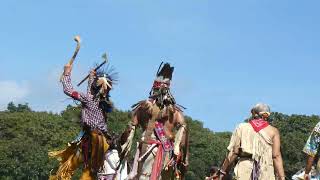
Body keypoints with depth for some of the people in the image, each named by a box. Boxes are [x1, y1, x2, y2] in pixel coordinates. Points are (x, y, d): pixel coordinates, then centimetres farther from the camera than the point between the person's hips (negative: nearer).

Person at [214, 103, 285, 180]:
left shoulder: (241, 128, 10)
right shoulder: (273, 131, 8)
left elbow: (233, 153, 3)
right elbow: (276, 156, -1)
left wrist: (222, 171, 11)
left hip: (244, 171, 0)